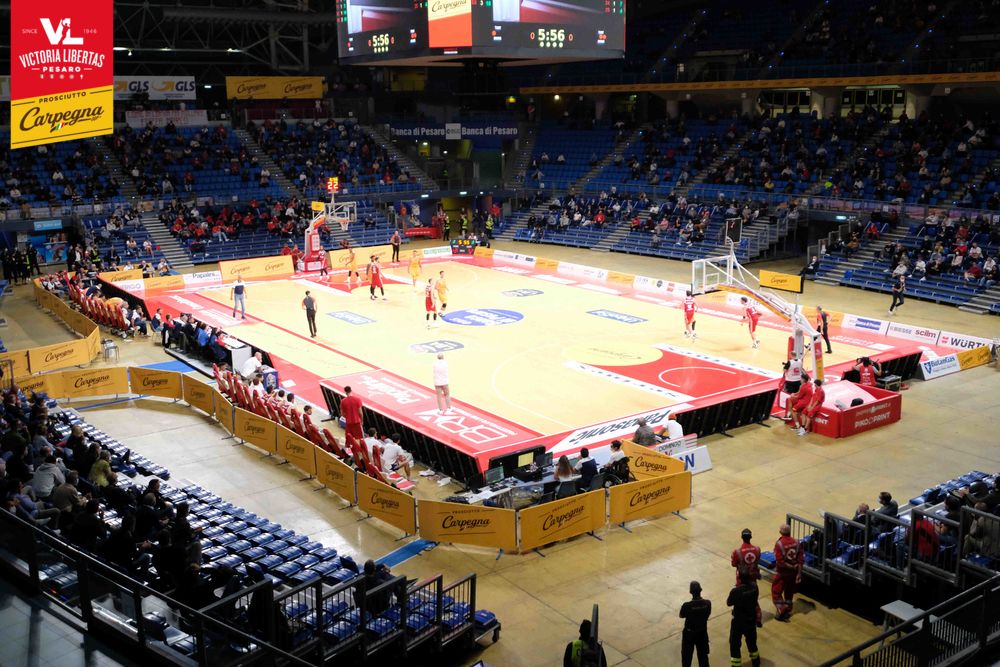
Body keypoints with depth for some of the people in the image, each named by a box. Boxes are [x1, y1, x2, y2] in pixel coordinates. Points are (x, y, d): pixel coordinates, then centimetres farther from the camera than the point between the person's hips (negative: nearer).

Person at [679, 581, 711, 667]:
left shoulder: (686, 605, -30)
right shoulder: (707, 603, -22)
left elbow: (682, 615, -11)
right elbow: (708, 614, -3)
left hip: (689, 633, -2)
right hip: (702, 632, 2)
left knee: (687, 656, 18)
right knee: (703, 654, 23)